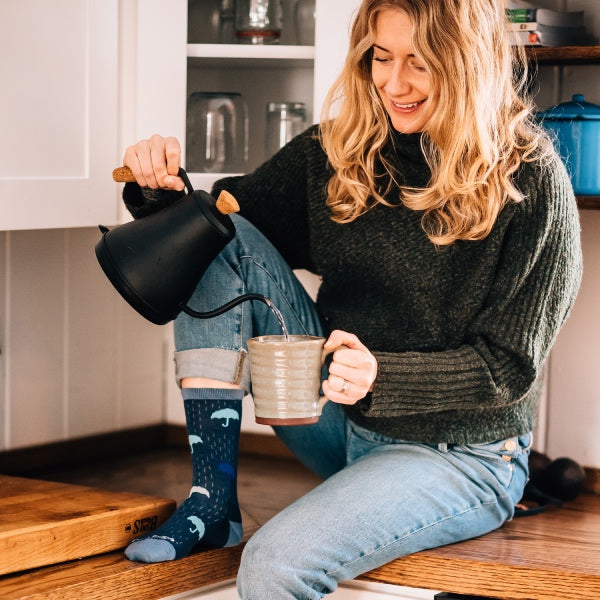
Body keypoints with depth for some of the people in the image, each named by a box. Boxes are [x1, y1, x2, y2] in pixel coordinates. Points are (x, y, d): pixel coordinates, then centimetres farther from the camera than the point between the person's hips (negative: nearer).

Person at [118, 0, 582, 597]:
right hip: (342, 426, 6)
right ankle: (212, 498, -14)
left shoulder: (530, 179, -14)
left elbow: (509, 366, -14)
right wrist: (163, 190, -17)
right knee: (221, 236, -12)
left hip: (459, 456, -5)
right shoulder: (335, 151, 0)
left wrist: (380, 376, -29)